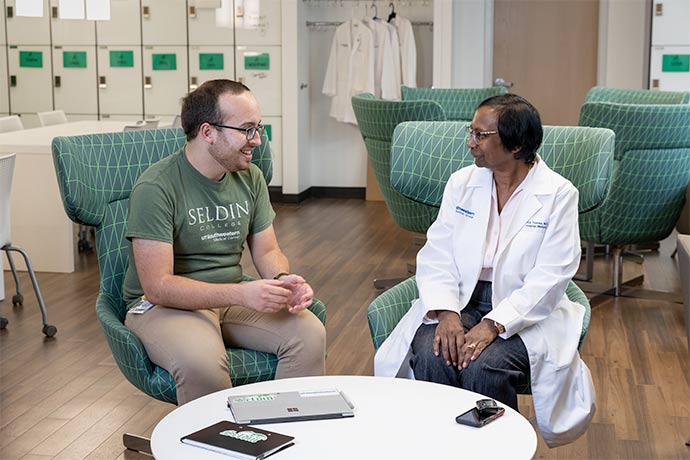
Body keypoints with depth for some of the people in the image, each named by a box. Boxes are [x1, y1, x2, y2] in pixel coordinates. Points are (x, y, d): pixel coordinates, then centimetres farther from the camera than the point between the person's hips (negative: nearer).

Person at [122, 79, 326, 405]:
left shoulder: (249, 177, 4)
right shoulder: (156, 188, -17)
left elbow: (267, 250, 11)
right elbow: (158, 286, -21)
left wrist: (282, 280, -14)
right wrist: (242, 294, -31)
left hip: (231, 298, 6)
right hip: (164, 305, -5)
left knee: (310, 333, -20)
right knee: (202, 363, -37)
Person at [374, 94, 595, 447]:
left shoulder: (558, 195, -6)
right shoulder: (462, 183, 7)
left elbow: (549, 279, -12)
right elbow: (436, 255, 1)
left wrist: (492, 325, -22)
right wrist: (446, 312, -16)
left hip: (523, 312, -3)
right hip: (460, 301, 3)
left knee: (482, 365, -31)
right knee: (431, 355, -27)